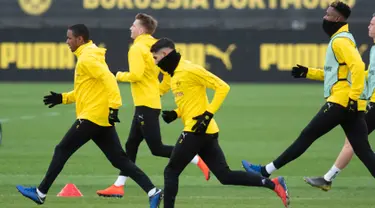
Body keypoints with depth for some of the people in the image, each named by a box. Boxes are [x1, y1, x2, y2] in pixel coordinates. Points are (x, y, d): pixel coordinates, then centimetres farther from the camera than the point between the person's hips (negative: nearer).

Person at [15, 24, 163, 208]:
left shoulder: (87, 59, -11)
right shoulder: (87, 57, 20)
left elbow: (108, 79, -23)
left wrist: (114, 106, -30)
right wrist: (63, 98, 21)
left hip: (92, 116, -10)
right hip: (103, 118, 10)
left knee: (61, 151, 1)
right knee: (120, 160, 4)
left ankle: (41, 193, 8)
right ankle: (153, 192, -6)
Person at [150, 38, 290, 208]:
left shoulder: (189, 70, -12)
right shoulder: (175, 74, 17)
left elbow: (222, 87, -15)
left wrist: (208, 114, -20)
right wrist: (175, 114, 9)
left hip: (197, 131, -9)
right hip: (207, 133, 9)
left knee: (171, 172, -2)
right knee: (225, 176, 6)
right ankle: (274, 184, 5)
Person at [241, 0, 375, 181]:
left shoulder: (340, 40, -9)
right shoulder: (340, 39, 21)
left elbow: (358, 66, -22)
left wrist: (353, 97, -25)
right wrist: (308, 73, 21)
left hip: (341, 102, -9)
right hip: (350, 105, 9)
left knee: (307, 136, -1)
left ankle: (266, 171, 6)